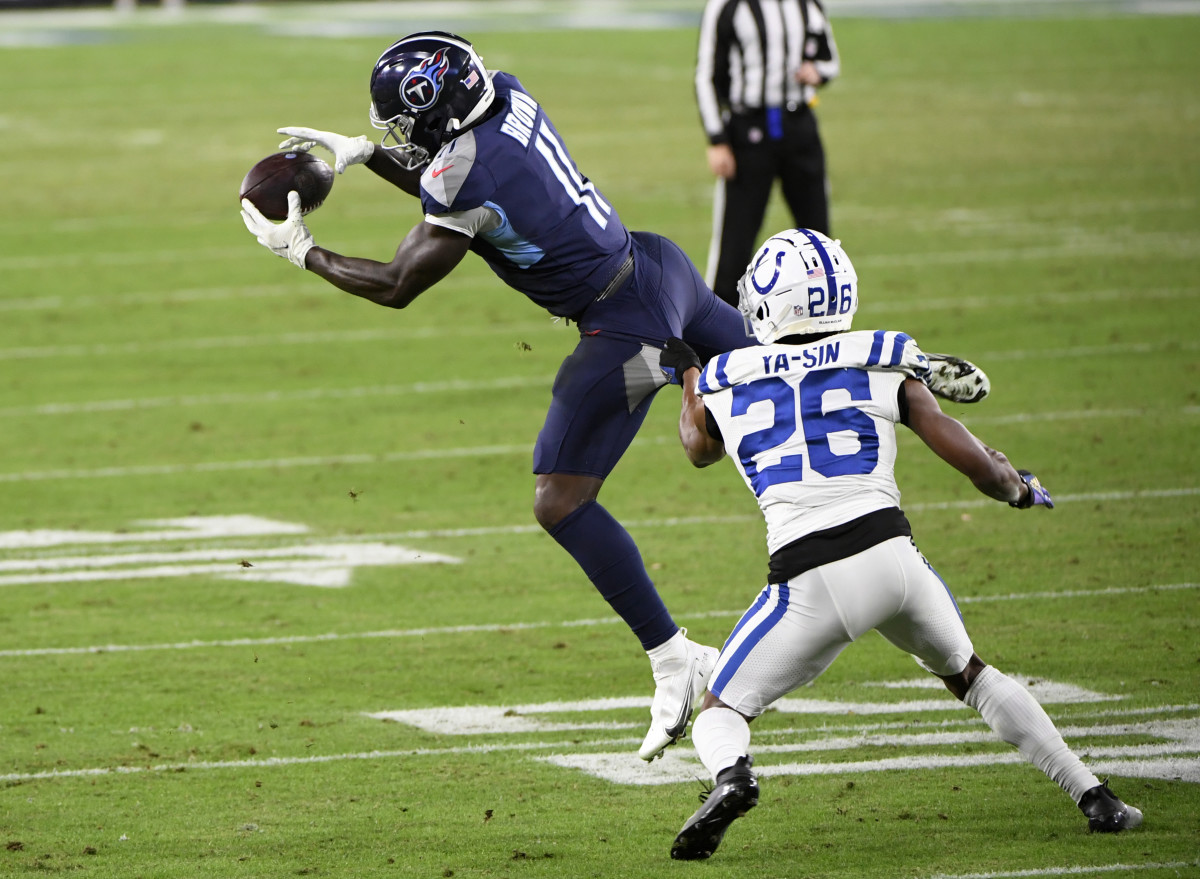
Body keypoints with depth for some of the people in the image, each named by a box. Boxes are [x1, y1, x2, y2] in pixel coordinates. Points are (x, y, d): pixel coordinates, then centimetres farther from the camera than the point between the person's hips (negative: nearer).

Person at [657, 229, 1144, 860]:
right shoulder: (885, 367, 10)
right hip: (892, 557, 2)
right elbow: (973, 461, 7)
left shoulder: (725, 383, 11)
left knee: (722, 711, 13)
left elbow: (699, 448, 35)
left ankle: (730, 776, -23)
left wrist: (686, 373, 54)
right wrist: (1020, 490, 30)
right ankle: (1092, 795, 26)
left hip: (809, 585, -2)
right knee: (967, 672, 29)